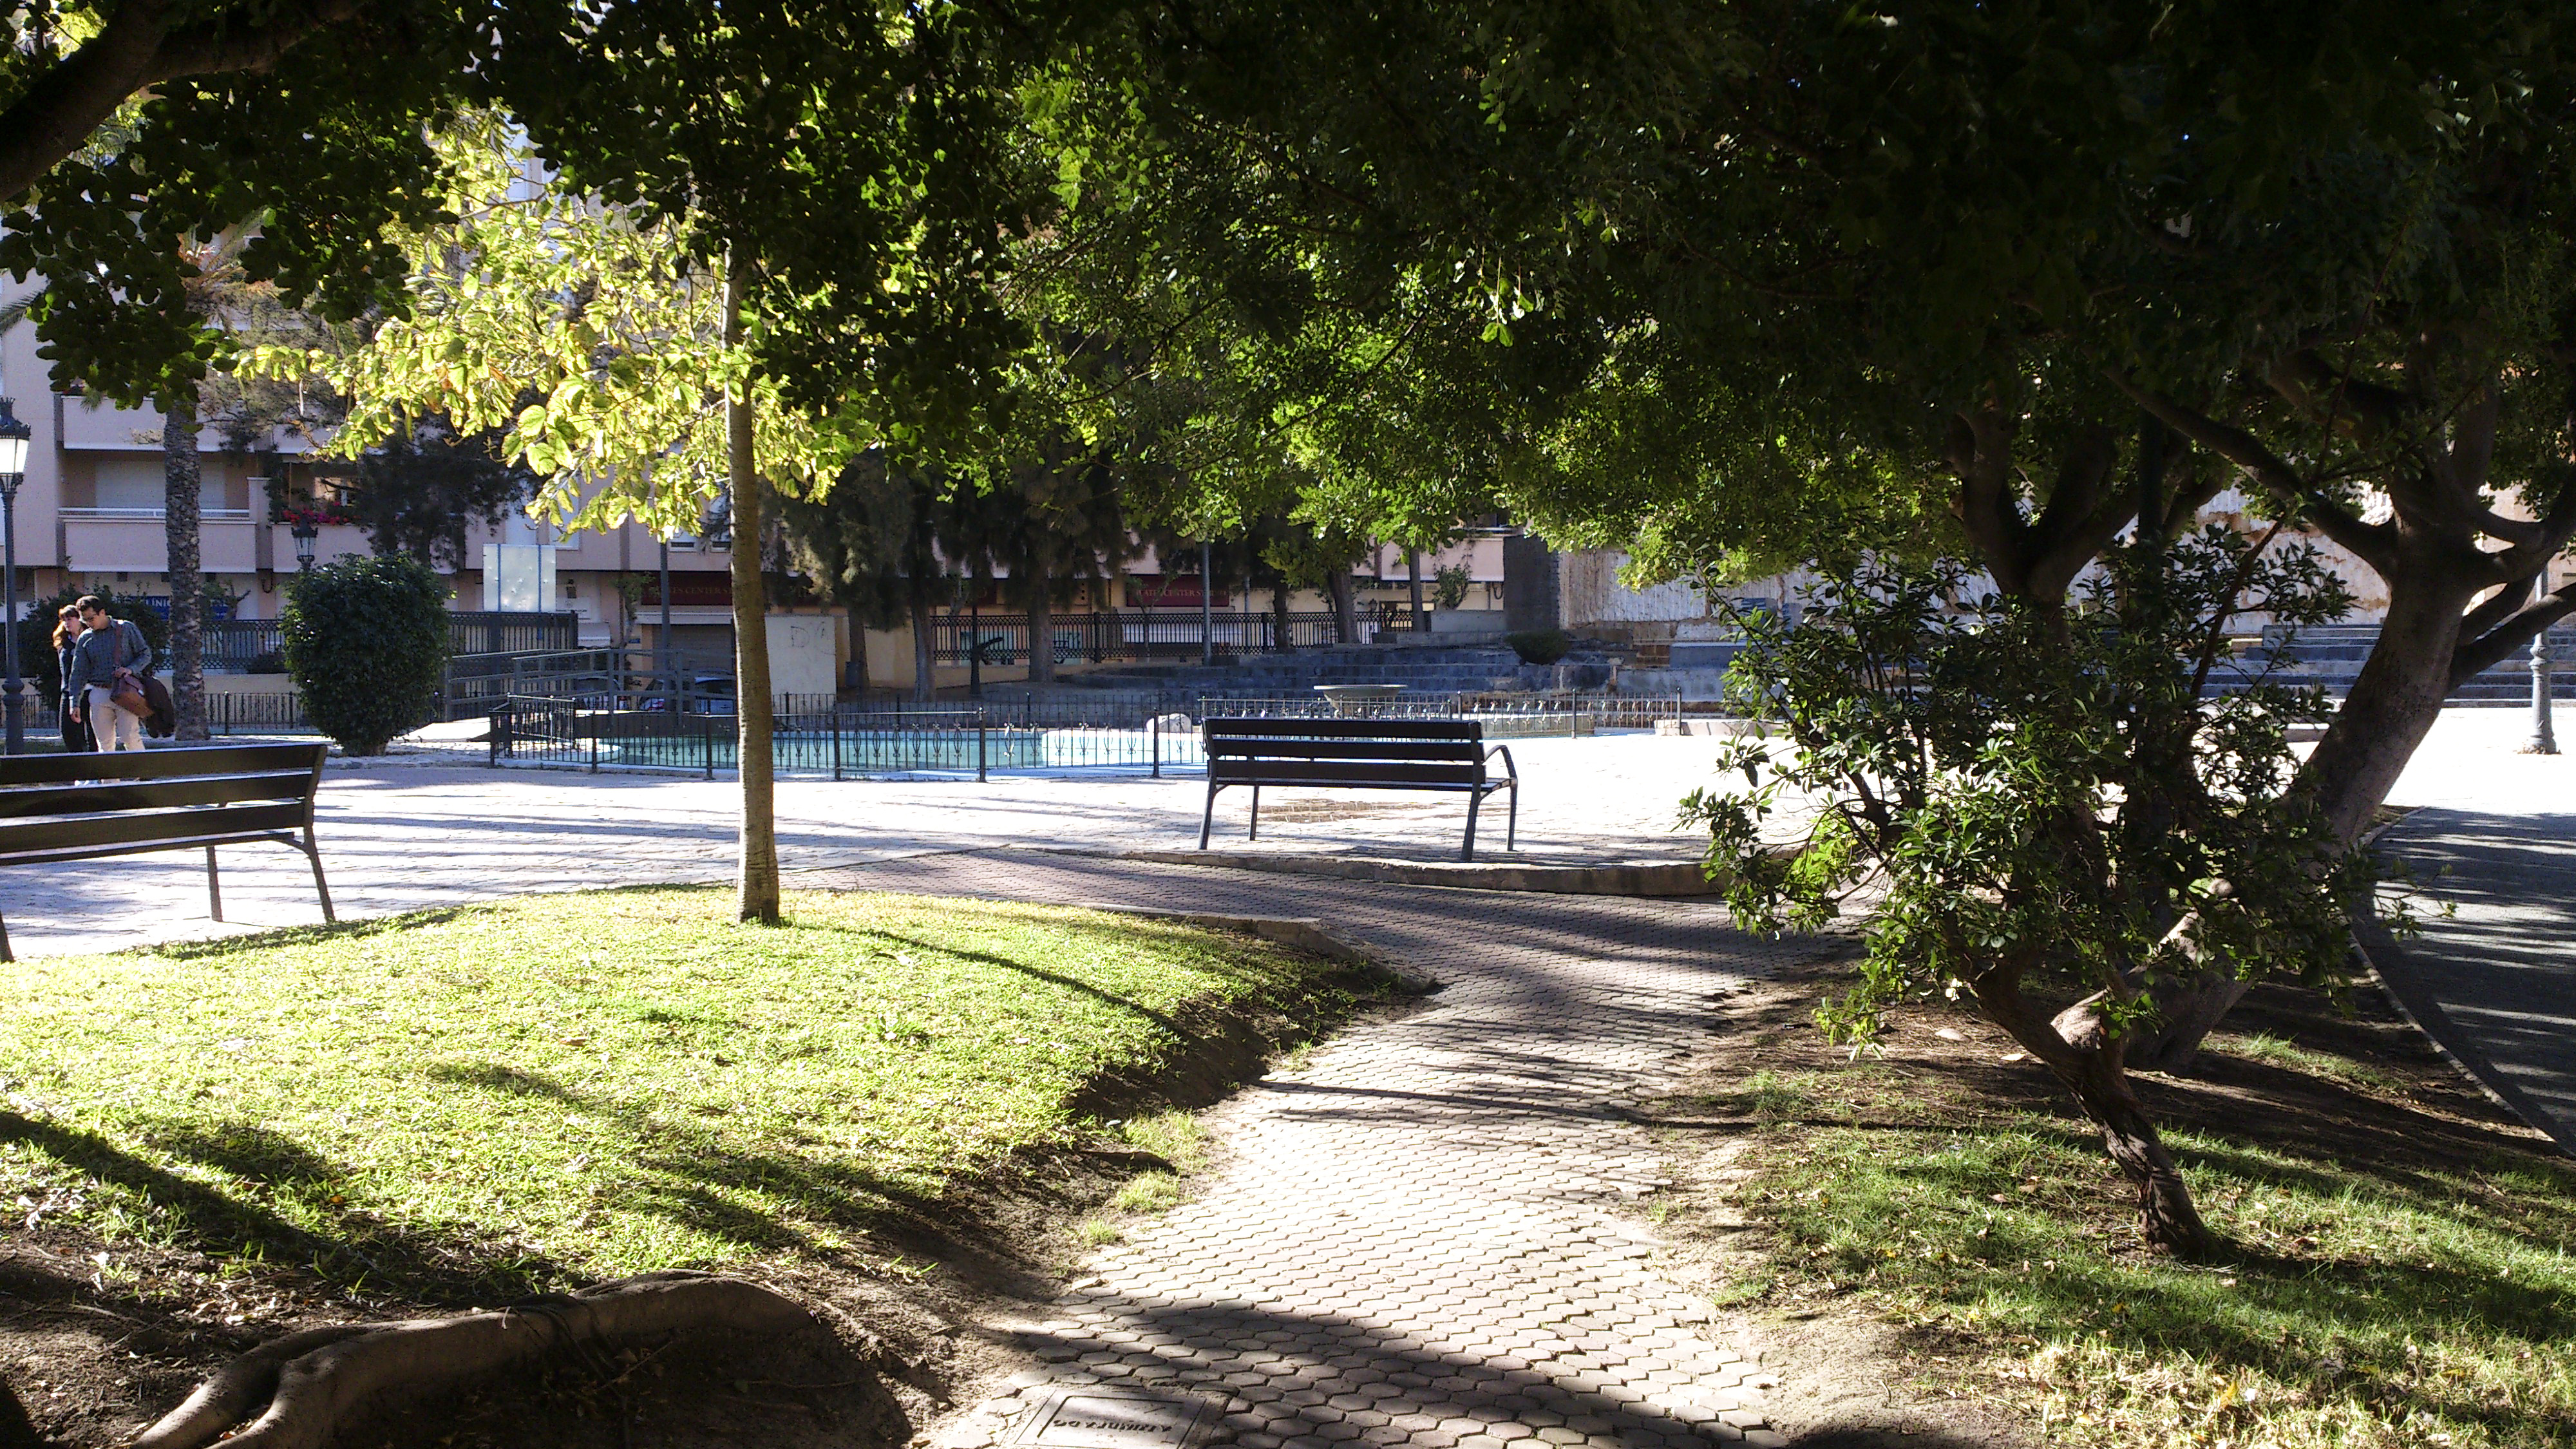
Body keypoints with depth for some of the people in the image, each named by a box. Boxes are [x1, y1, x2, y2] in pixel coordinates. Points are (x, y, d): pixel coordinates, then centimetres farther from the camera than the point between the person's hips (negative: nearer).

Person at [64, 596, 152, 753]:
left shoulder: (126, 628, 3)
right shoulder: (85, 639, 10)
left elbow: (146, 654, 6)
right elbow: (78, 673, 12)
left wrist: (131, 670, -13)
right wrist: (75, 703, 7)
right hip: (99, 694, 3)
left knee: (130, 737, -12)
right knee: (105, 743, 1)